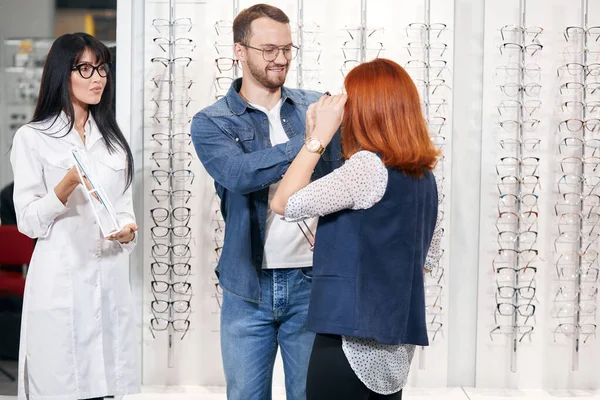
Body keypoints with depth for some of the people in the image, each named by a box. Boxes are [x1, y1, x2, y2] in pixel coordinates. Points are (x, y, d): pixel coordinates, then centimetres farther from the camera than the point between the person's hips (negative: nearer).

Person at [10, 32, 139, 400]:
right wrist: (69, 184, -21)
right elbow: (29, 221, -5)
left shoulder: (114, 139, 15)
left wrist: (128, 230, -7)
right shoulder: (32, 138, -1)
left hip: (110, 282, 4)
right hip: (60, 284, -4)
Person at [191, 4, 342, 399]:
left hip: (312, 281, 1)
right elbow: (240, 174, -20)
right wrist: (310, 140, -27)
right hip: (248, 287, 0)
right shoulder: (211, 124, 0)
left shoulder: (317, 107, 5)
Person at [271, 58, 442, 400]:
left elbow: (284, 203, -18)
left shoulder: (369, 166, -17)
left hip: (354, 337, -8)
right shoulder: (424, 175, 8)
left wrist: (319, 135, -12)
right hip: (396, 340, 8)